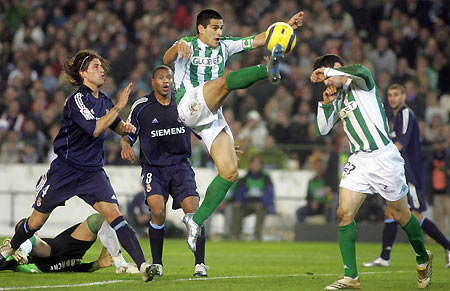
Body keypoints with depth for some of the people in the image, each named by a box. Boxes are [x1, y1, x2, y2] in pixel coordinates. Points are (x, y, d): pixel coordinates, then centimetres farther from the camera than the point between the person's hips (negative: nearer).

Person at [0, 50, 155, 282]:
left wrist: (125, 128, 2)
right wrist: (118, 107, -27)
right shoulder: (77, 99, -15)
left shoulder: (103, 100, 7)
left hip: (93, 171, 4)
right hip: (66, 168, -4)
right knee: (36, 221, 9)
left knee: (112, 213, -18)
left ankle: (142, 264, -30)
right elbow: (95, 129, -28)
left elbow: (116, 126, 25)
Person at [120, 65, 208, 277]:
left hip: (180, 165, 2)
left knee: (193, 211, -15)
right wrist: (126, 146, -18)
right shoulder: (141, 107, -1)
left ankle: (200, 264, -5)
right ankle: (157, 264, -7)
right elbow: (127, 136, 5)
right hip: (153, 167, -2)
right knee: (158, 211, -22)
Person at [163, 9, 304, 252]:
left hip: (213, 117, 6)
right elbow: (166, 60, -17)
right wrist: (178, 48, -39)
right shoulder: (188, 45, 4)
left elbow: (258, 40, 16)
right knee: (226, 79, -30)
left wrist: (287, 26, 3)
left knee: (230, 172, -5)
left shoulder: (223, 47, 21)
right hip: (189, 107, -6)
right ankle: (268, 71, -59)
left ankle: (196, 220, 2)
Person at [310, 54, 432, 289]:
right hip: (358, 160, 6)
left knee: (401, 215, 5)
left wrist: (326, 71, -17)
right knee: (344, 214, -9)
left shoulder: (363, 83, -4)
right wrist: (326, 103, 2)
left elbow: (359, 73, -29)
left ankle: (423, 259, 31)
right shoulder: (338, 99, 16)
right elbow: (323, 129, 15)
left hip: (383, 156, -6)